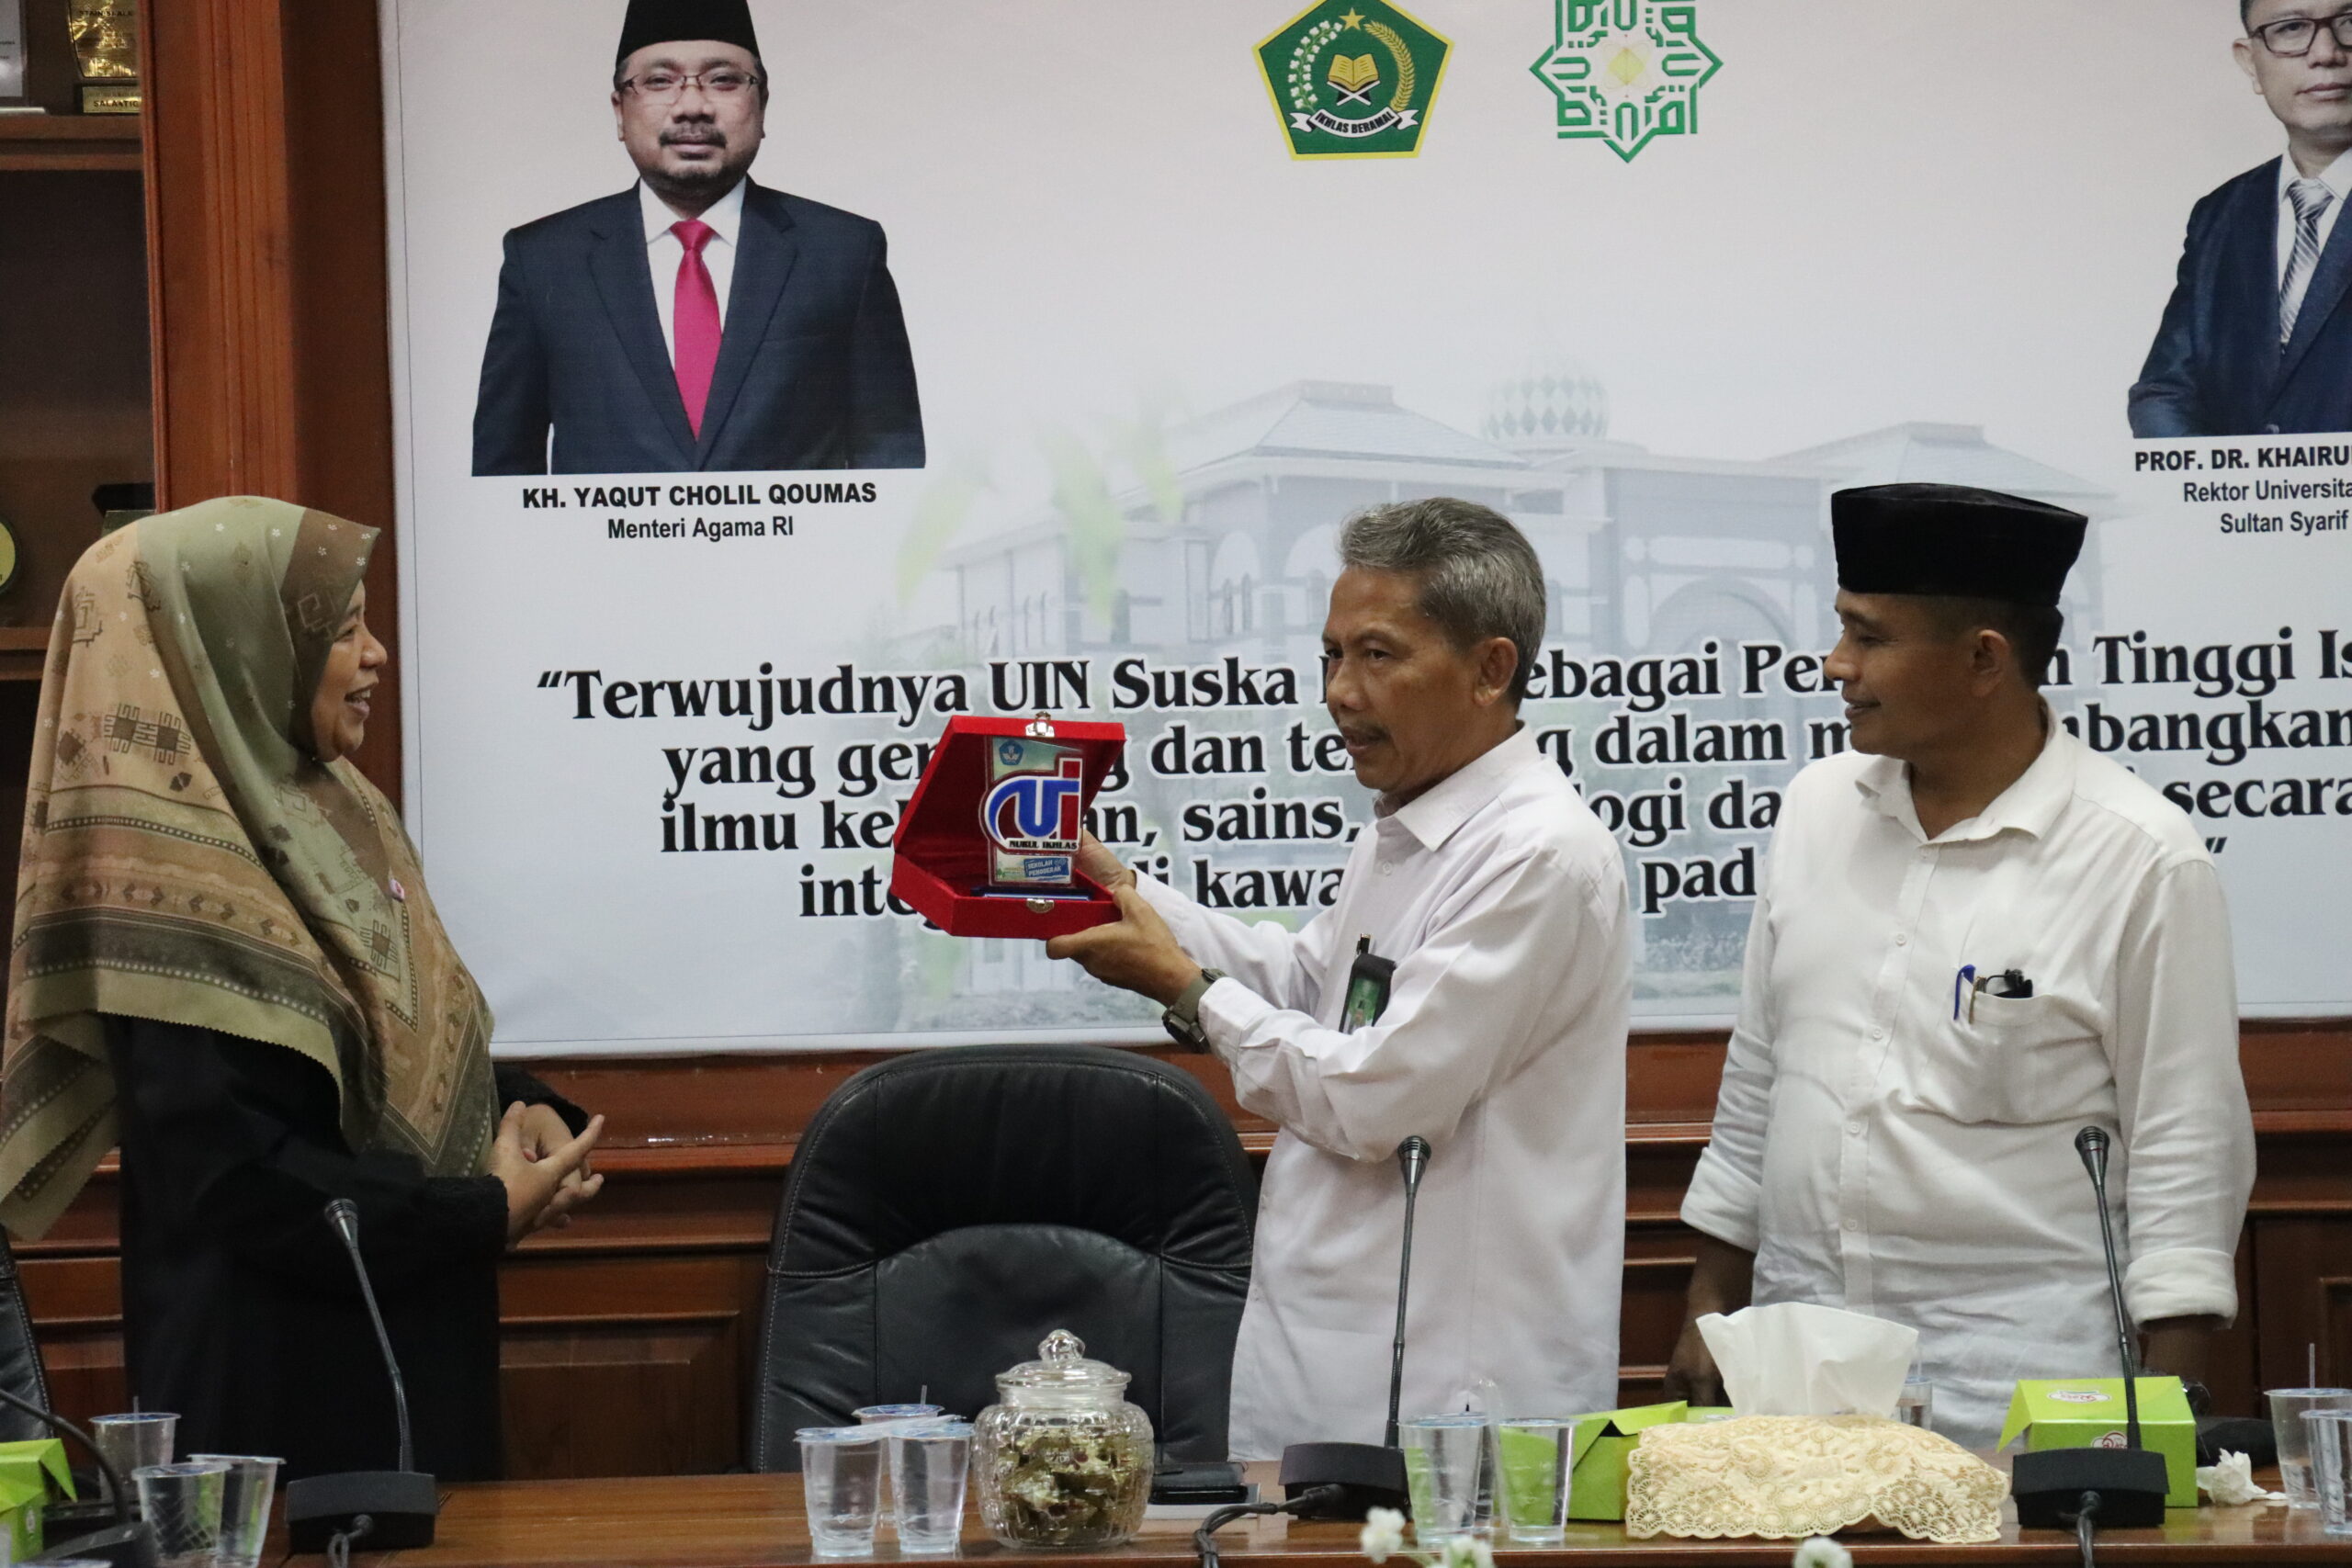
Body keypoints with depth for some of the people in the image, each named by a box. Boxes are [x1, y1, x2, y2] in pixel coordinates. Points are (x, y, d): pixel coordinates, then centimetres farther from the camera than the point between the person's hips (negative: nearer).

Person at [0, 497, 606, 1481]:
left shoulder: (325, 813, 9)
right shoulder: (181, 878, -19)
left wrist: (522, 1107, -2)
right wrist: (487, 1212, -17)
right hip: (278, 1370, -9)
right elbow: (234, 1174, -24)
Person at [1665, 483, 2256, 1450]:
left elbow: (2187, 1153, -6)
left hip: (2019, 1373, -4)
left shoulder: (2143, 859, -7)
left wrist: (2163, 1405, -11)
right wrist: (1709, 1309, 15)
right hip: (1798, 1365, 5)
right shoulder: (1819, 808, 10)